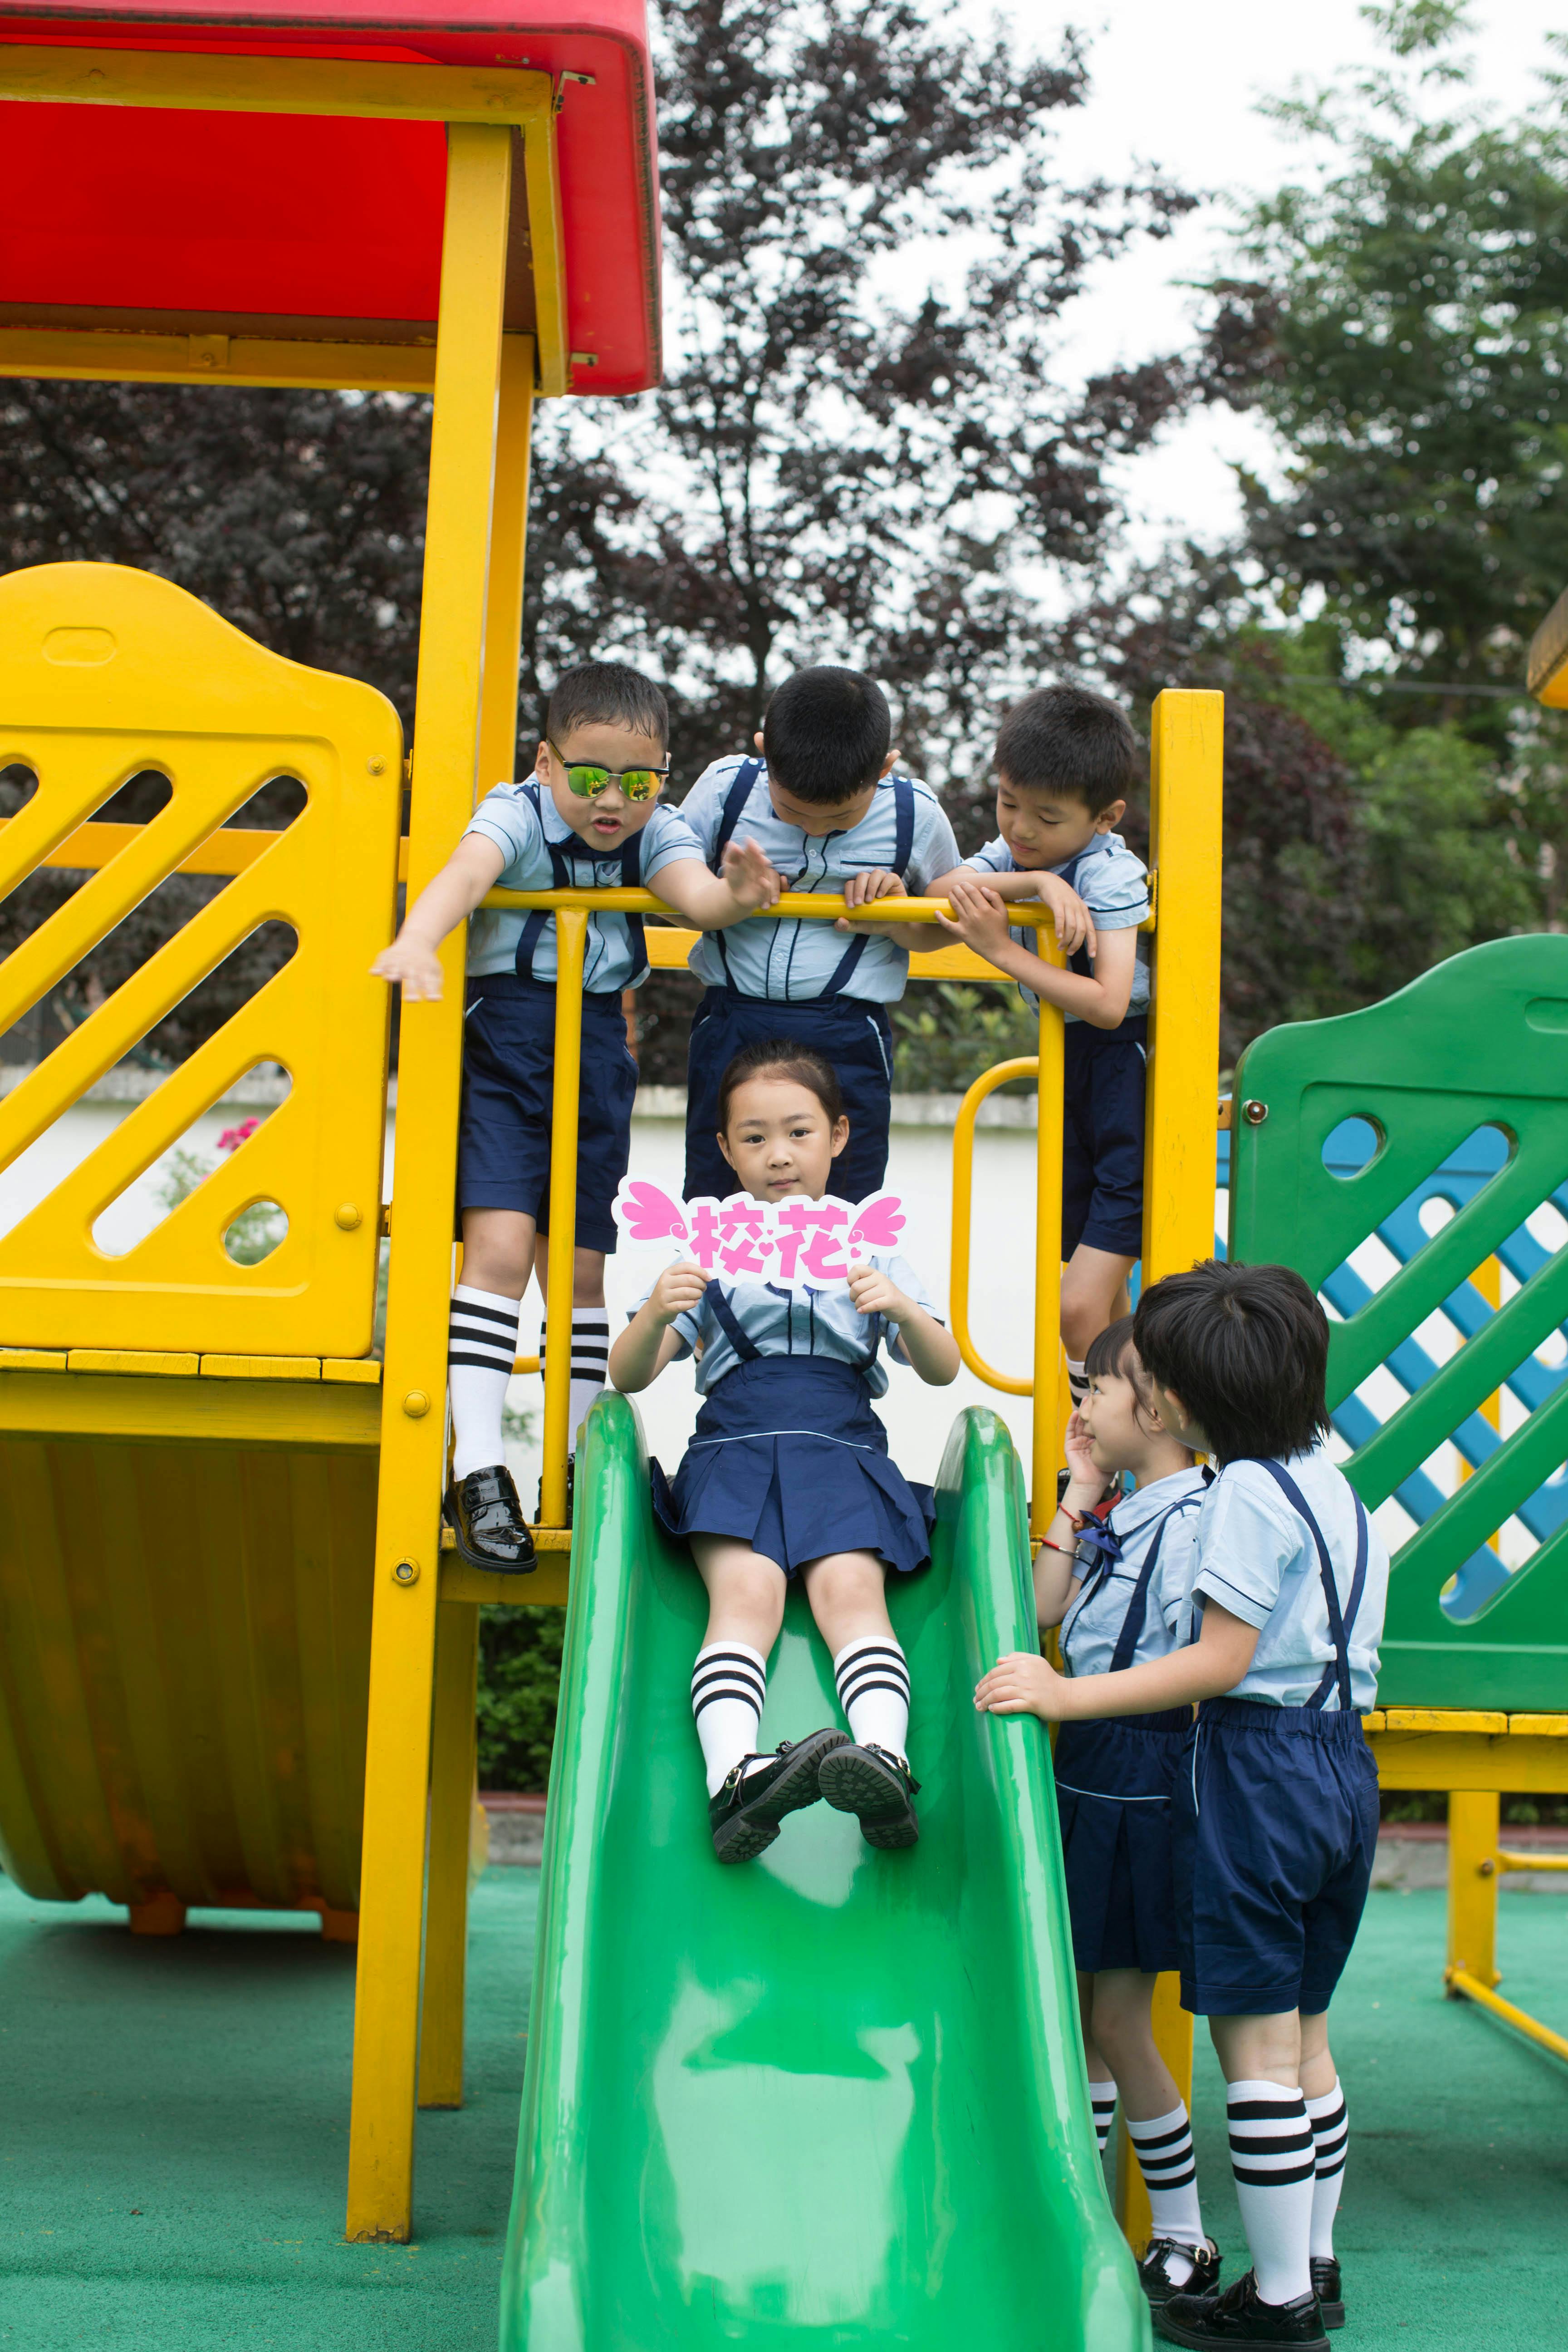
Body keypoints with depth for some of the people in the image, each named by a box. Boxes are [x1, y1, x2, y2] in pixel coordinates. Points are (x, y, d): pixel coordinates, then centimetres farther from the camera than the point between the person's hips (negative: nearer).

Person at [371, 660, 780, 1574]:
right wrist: (416, 943, -53)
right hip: (504, 1051, -4)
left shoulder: (655, 832, 0)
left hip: (598, 1059, 4)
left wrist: (732, 897, -45)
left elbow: (692, 887, -20)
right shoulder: (518, 814, -11)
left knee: (581, 1265, 11)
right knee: (500, 1245, -18)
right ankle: (478, 1468, -15)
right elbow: (466, 870, -32)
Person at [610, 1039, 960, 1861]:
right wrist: (657, 1313, -14)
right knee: (744, 1592, -27)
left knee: (851, 1587, -27)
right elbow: (627, 1377, 10)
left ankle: (886, 1762, -48)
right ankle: (735, 1777, -47)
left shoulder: (871, 1248, 20)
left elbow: (942, 1370, 9)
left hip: (842, 1447, 0)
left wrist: (902, 1308, -14)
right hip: (735, 1446, 0)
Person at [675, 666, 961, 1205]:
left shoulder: (915, 813, -5)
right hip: (733, 1028, 1)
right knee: (712, 1197, 8)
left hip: (847, 1036, -1)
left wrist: (899, 920, -13)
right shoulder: (726, 787, -5)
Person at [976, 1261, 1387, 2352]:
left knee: (1256, 2042, -1)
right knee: (1304, 2035, 16)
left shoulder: (1248, 1492, -14)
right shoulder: (1331, 1484, 12)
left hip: (1256, 1766, -9)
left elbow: (1222, 1660, -18)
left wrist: (1069, 1695, -20)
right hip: (1344, 1765, 9)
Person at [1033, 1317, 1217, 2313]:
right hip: (1090, 1768, 9)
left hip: (1142, 1776, -9)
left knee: (1118, 2023, -1)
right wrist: (1079, 1495, 9)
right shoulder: (1123, 1512, 11)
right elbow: (1049, 1608, 11)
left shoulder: (1194, 1517, -17)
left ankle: (1184, 2243, 14)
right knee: (1073, 2009, 13)